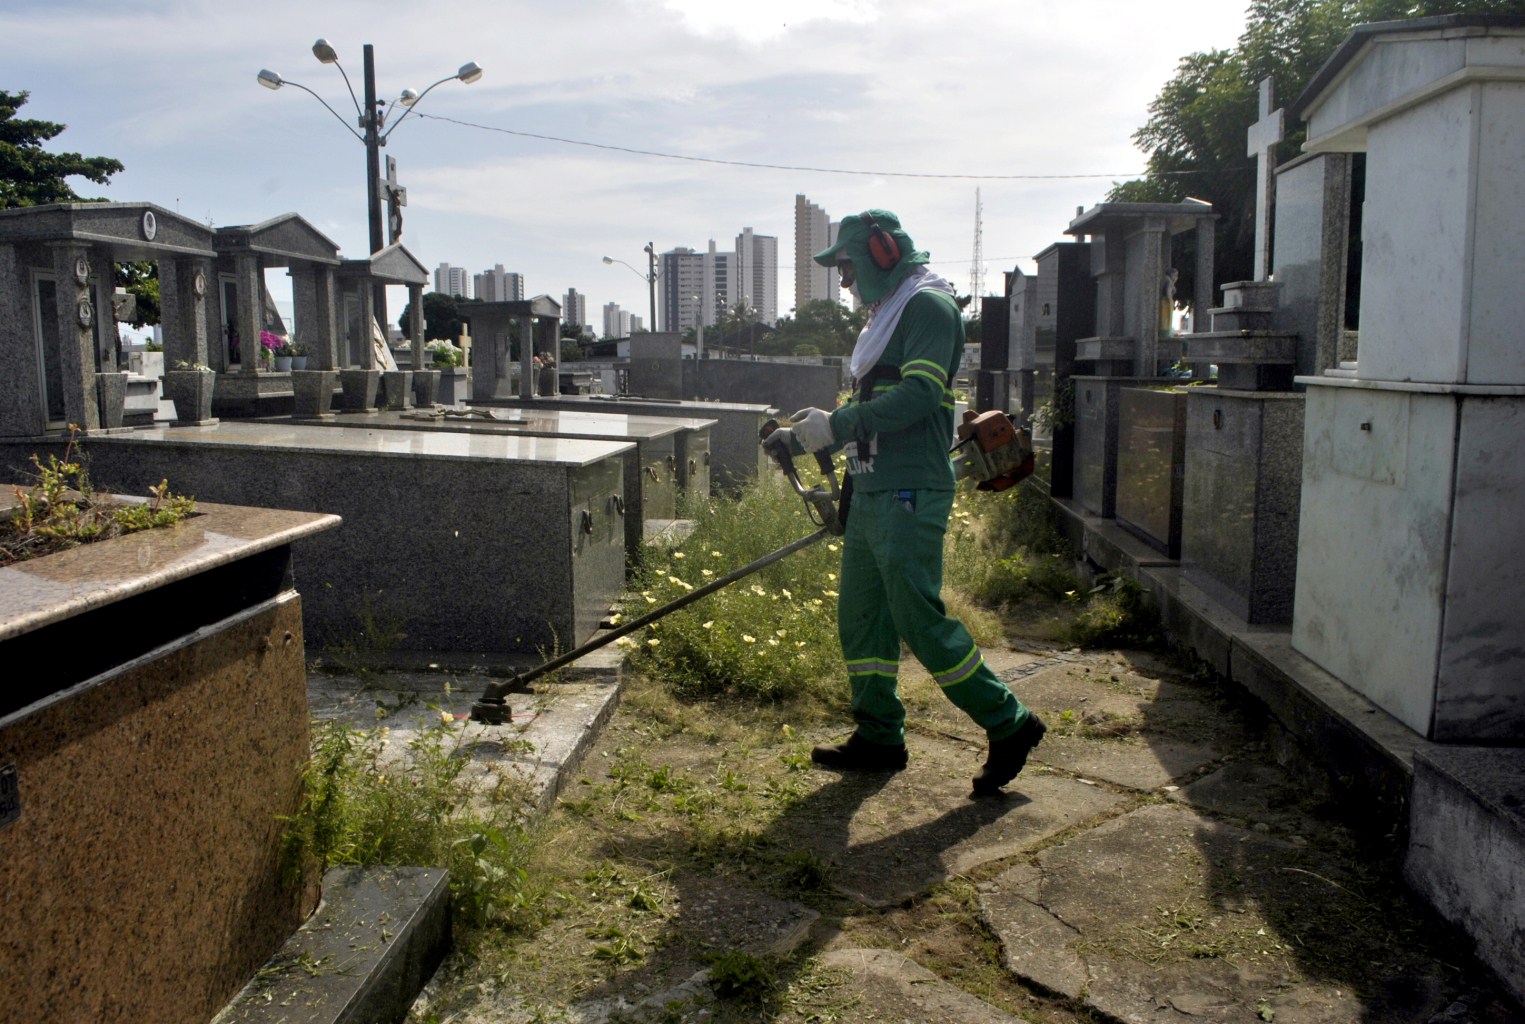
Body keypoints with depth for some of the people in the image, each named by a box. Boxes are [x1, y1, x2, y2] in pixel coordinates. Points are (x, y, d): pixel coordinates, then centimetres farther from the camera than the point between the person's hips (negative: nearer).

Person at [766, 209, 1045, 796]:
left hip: (909, 495, -10)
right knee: (860, 618, 11)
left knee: (920, 621, -9)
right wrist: (804, 433, 11)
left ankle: (1009, 725, 4)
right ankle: (879, 737, 21)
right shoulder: (885, 316, 22)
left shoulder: (928, 306, -8)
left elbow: (918, 394, -21)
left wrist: (835, 425, -18)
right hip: (871, 493, 10)